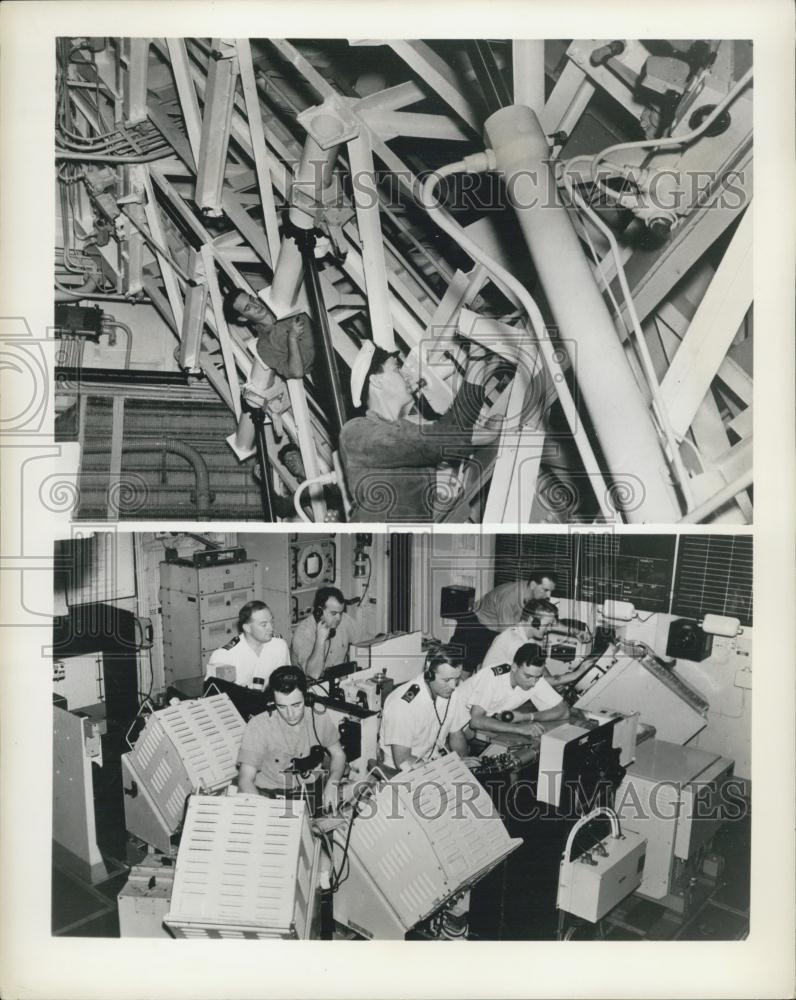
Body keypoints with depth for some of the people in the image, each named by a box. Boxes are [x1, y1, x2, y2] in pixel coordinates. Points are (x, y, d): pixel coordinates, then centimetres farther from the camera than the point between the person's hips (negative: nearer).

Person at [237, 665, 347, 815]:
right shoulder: (258, 726, -16)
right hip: (268, 795, -3)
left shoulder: (319, 719, -5)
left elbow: (338, 754, 11)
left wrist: (332, 783, -9)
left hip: (311, 794, 3)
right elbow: (245, 779, -18)